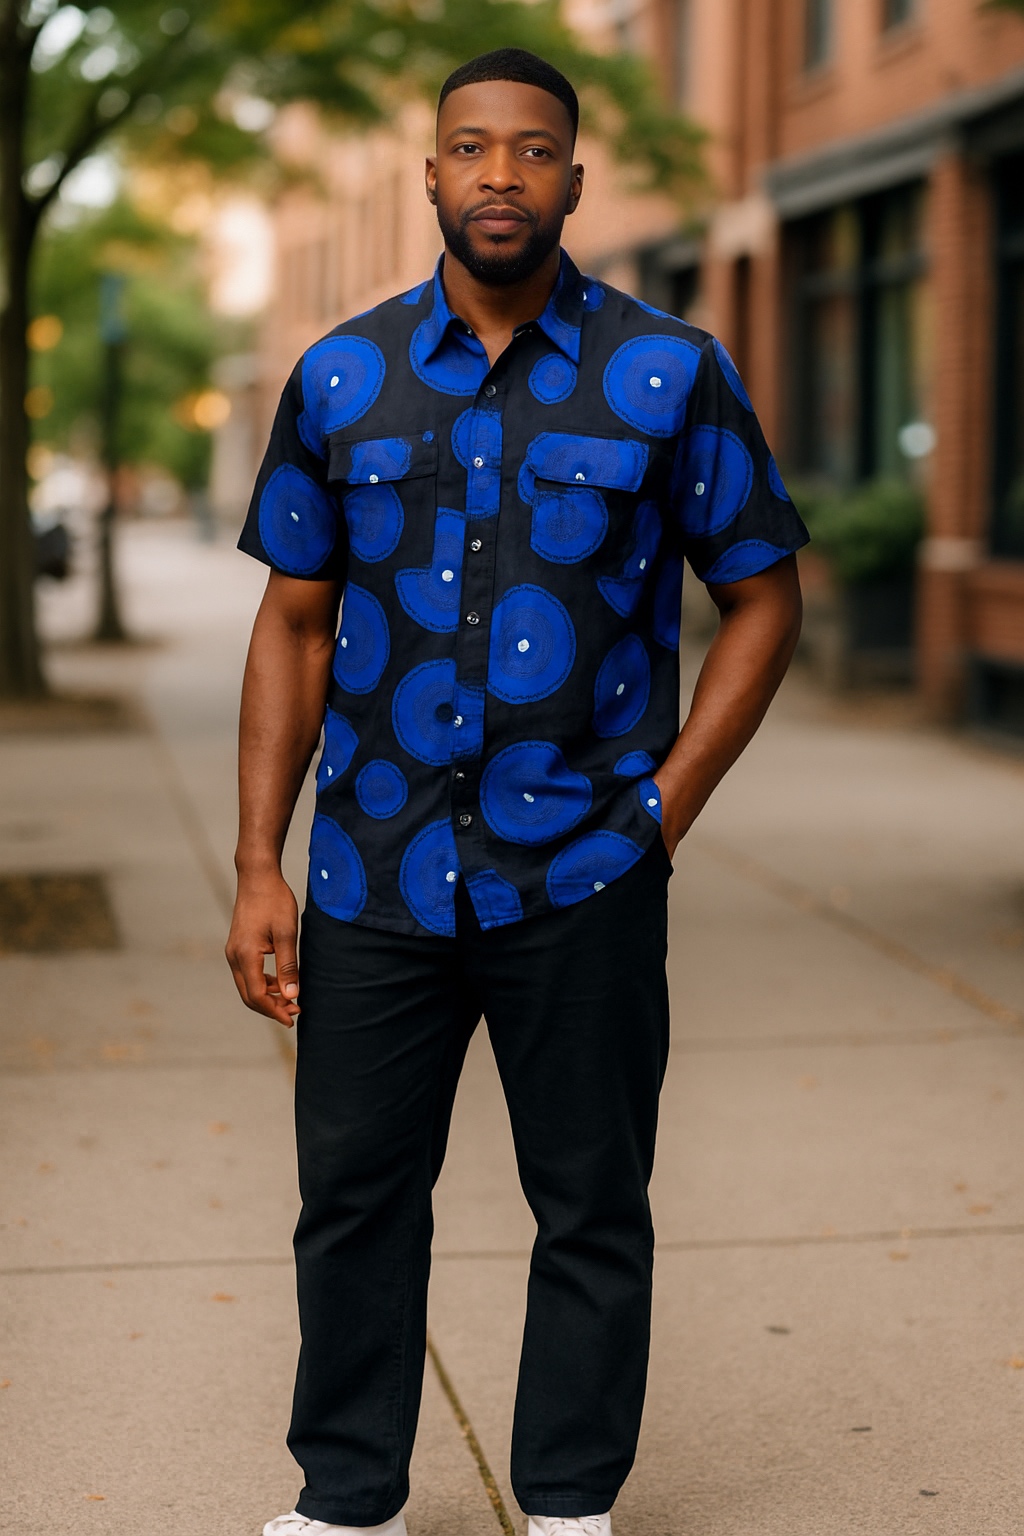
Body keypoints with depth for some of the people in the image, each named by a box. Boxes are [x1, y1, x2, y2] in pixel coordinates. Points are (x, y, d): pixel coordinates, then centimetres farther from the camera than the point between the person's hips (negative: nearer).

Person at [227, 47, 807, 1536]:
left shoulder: (671, 375, -1)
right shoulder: (340, 378, 5)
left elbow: (763, 593, 5)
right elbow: (293, 626, 8)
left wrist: (668, 803, -5)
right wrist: (257, 867, 2)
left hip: (582, 882, -2)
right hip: (372, 880, 2)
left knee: (593, 1212, 8)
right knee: (354, 1195, 10)